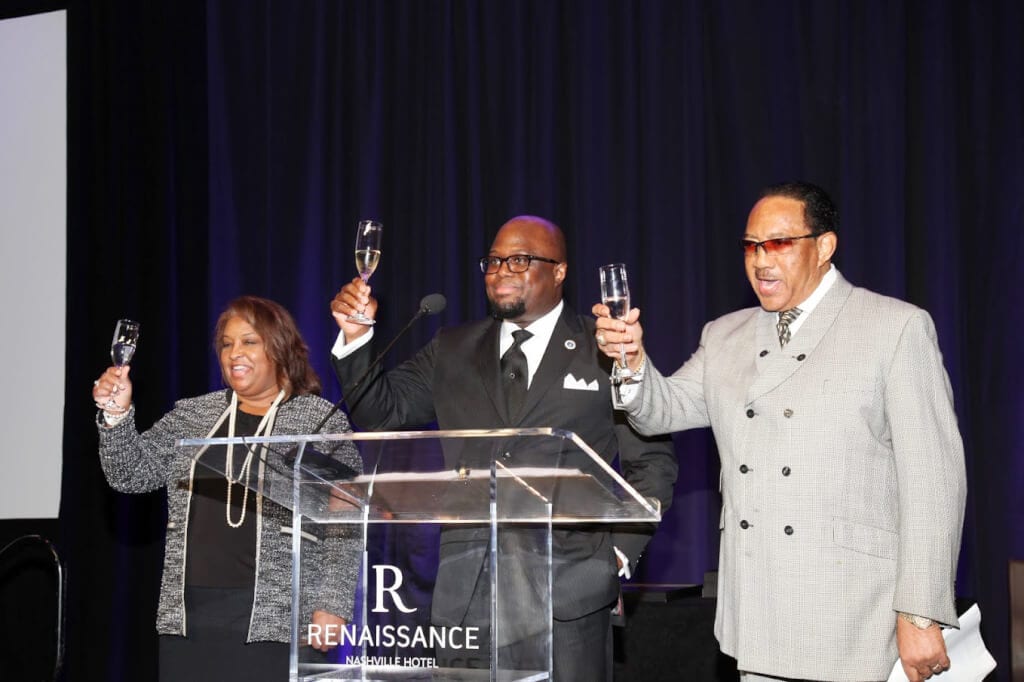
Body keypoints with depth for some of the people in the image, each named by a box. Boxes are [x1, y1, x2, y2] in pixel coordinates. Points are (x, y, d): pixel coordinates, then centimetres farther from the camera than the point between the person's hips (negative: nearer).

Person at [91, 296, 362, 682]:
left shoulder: (324, 423, 3)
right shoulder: (191, 416, 14)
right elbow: (132, 475, 9)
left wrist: (331, 606, -8)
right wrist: (116, 415, -7)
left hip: (271, 618, -4)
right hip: (187, 612, 4)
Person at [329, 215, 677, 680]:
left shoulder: (607, 353, 6)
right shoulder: (452, 351, 15)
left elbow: (653, 463, 6)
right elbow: (380, 411, 9)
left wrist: (619, 553, -3)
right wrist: (355, 338, -6)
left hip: (569, 588, -2)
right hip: (466, 586, 3)